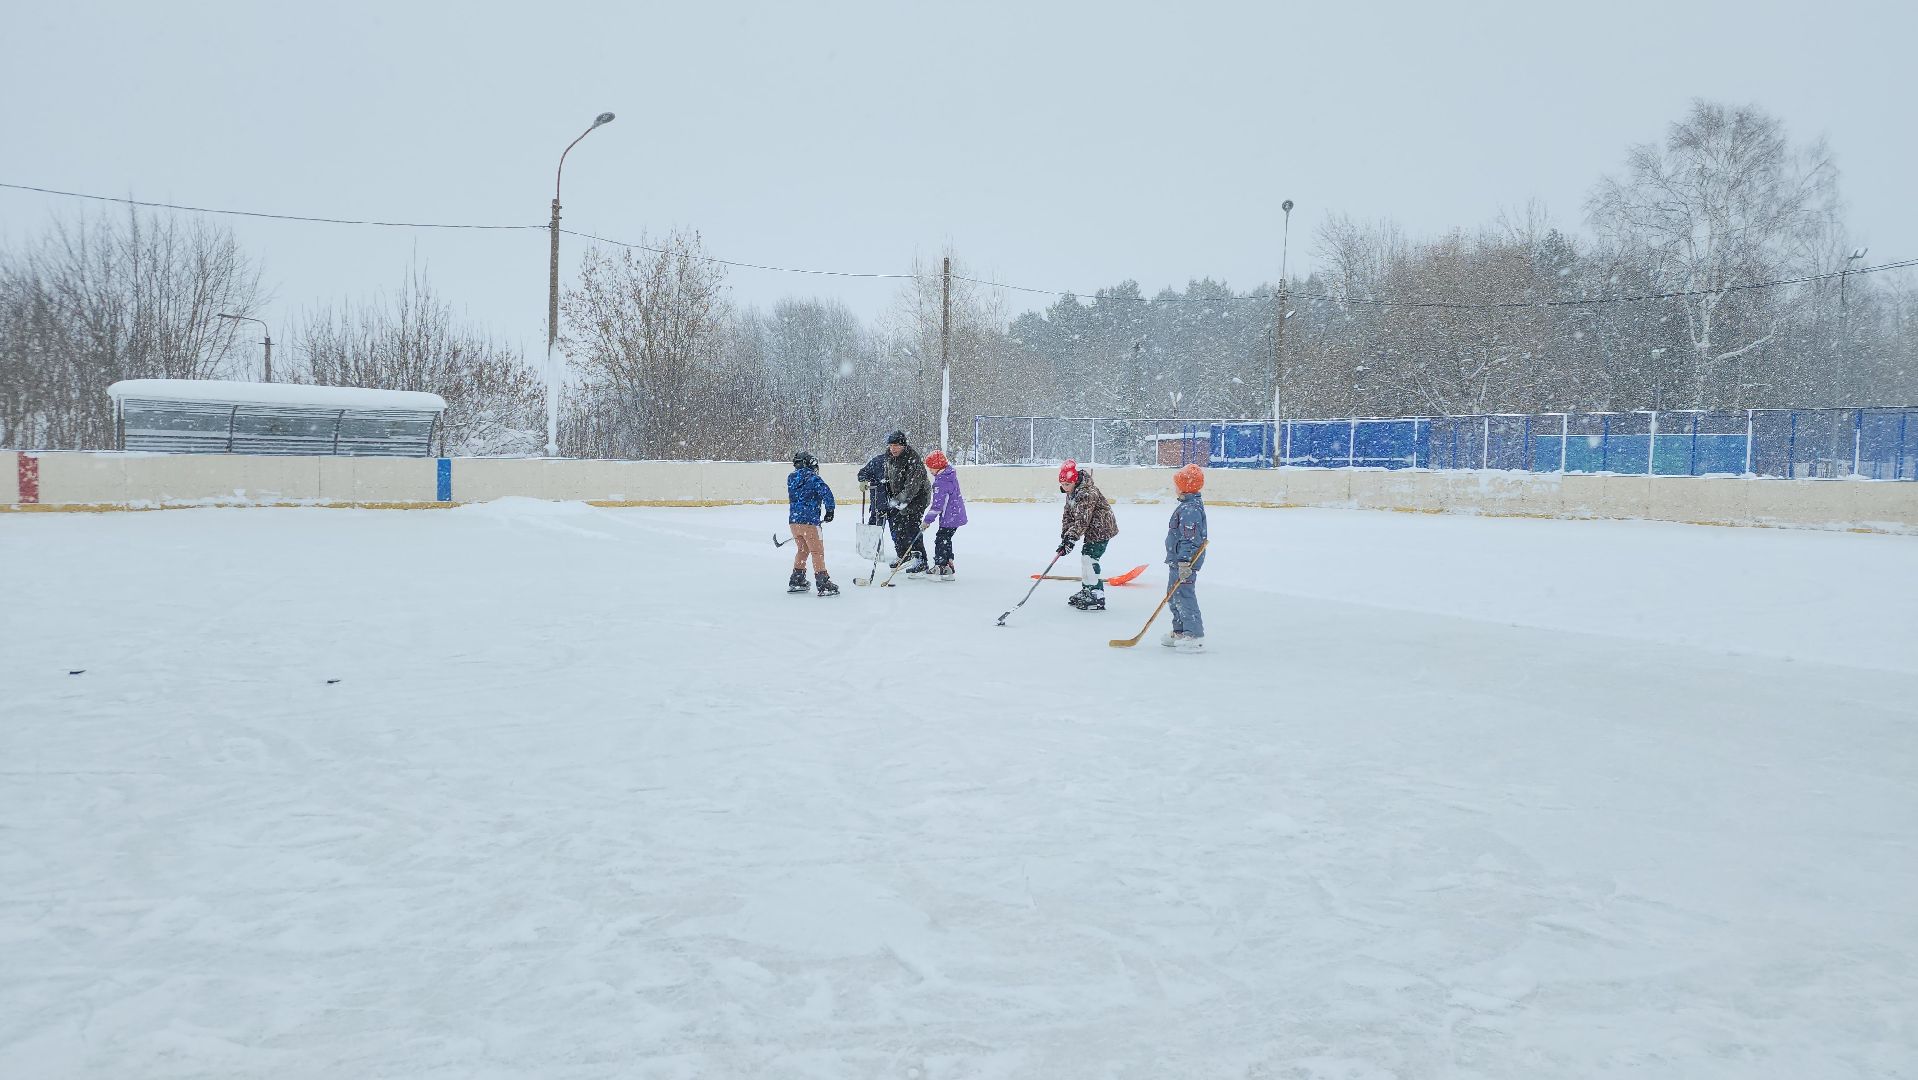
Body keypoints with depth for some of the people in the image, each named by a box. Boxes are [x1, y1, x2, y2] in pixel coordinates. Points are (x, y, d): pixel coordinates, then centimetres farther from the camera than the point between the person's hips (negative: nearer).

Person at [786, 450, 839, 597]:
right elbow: (826, 493, -21)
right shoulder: (814, 478, -9)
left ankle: (795, 581, 25)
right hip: (809, 521, -7)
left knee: (802, 550, 22)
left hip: (793, 520, 7)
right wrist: (830, 510, -8)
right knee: (817, 552, -1)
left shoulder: (791, 479, 12)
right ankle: (823, 585, -2)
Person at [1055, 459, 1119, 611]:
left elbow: (1082, 521, -30)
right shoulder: (1071, 493, 6)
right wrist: (1065, 537, -3)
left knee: (1089, 557, -15)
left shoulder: (1087, 493, -26)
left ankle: (1098, 598, -14)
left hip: (1102, 528, -10)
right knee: (1085, 557, 15)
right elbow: (1068, 515, 8)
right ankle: (1087, 591, 30)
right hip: (1092, 529, 10)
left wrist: (1071, 538, -30)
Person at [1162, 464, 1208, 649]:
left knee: (1184, 595, -10)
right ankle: (1179, 631, 29)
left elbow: (1190, 538, -26)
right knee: (1174, 594, 19)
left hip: (1186, 562, -11)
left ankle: (1195, 635, -8)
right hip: (1179, 560, 11)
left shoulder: (1190, 509, -20)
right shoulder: (1188, 505, 14)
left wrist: (1184, 562, -29)